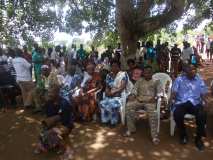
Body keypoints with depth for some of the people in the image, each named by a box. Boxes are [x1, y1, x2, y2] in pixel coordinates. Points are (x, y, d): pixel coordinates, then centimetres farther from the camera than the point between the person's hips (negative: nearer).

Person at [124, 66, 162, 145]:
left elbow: (160, 92, 3)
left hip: (150, 100, -3)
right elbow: (135, 89, 15)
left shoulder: (156, 81, 14)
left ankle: (154, 135, -25)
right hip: (139, 99, 3)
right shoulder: (140, 80, 23)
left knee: (153, 112, -35)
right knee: (128, 106, -25)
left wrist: (155, 98, -18)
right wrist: (132, 95, -8)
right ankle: (131, 129, -9)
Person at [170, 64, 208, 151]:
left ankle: (199, 138, -7)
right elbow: (174, 92, 5)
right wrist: (172, 99, -15)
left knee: (202, 114, -31)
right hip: (181, 103, -1)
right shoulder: (179, 79, 8)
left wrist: (204, 101, -9)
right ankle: (183, 134, -3)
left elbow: (203, 94, 11)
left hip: (195, 103, 1)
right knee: (177, 114, -33)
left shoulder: (199, 80, 13)